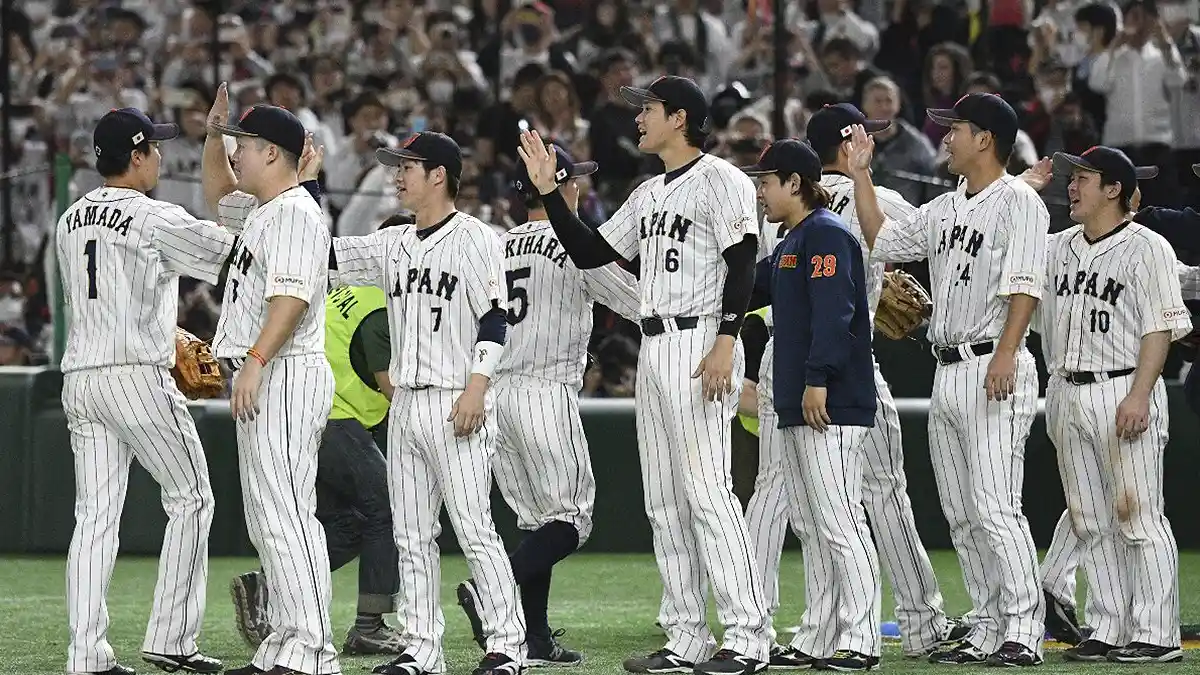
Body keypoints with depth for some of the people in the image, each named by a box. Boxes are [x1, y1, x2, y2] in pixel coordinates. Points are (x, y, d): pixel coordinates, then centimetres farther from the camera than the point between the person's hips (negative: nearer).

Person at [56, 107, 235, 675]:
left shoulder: (70, 221, 14)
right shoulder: (155, 218, -10)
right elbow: (238, 253, -6)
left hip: (79, 379, 7)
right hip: (138, 376, -7)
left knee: (95, 516, 5)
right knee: (190, 499, 6)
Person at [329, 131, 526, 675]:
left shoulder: (474, 239, -5)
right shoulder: (393, 244, 15)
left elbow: (495, 318, -11)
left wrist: (477, 386, -20)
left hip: (455, 404, -7)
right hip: (405, 406, 7)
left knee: (474, 529, -9)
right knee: (412, 537, 7)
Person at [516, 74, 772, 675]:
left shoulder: (720, 180, -6)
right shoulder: (648, 195, 20)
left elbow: (743, 265, -15)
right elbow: (587, 252, 21)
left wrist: (725, 343, -23)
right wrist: (549, 190, 15)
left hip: (700, 343, -10)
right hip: (652, 349, 10)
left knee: (708, 491, -14)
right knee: (664, 502, 8)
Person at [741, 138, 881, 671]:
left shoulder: (826, 234, -9)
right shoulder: (791, 242, 21)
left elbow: (833, 312, -19)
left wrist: (817, 379, -24)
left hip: (831, 406, -11)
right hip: (796, 408, 11)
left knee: (839, 525, -11)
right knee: (810, 527, 11)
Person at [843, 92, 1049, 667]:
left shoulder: (1018, 201, -7)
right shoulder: (945, 209, 19)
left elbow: (1024, 284, -17)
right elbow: (883, 242, 26)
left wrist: (1005, 355, -27)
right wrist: (860, 176, 21)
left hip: (995, 370, -9)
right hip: (947, 371, 9)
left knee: (995, 507, -15)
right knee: (961, 514, 8)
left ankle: (1024, 631, -14)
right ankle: (987, 630, 12)